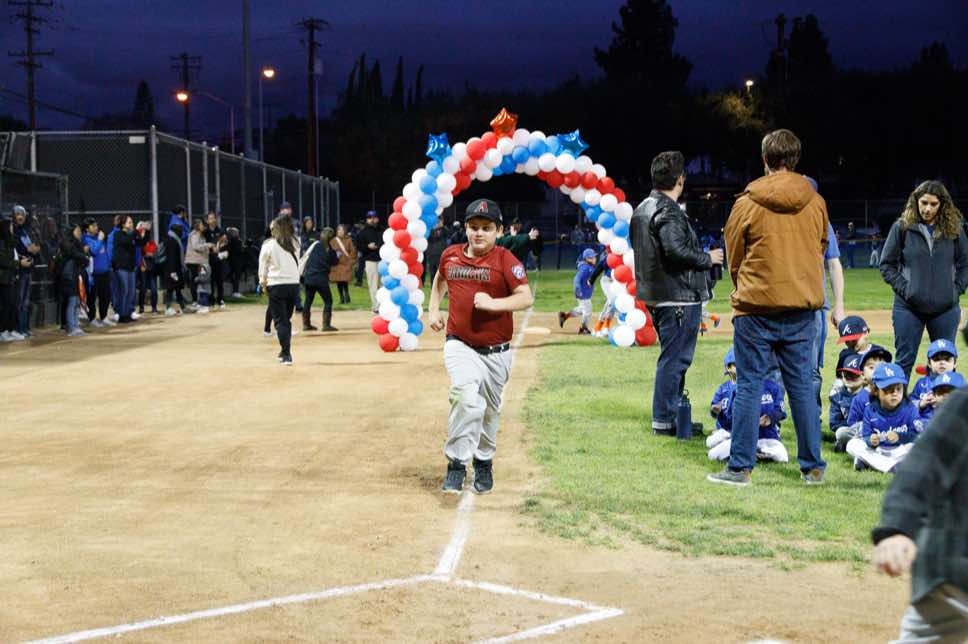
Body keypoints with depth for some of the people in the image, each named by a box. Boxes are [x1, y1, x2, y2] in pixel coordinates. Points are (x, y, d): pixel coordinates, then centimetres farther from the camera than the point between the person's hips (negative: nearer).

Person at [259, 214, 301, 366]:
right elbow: (297, 264, 11)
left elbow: (263, 267, 5)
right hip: (294, 284, 3)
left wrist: (263, 283, 21)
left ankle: (286, 355, -10)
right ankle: (285, 352, 25)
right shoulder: (295, 244, 3)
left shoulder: (269, 245, -5)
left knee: (280, 321, -1)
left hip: (276, 285, -3)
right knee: (286, 319, 18)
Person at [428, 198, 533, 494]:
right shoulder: (450, 256, 3)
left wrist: (492, 303, -31)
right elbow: (440, 278, 27)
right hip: (460, 345, 0)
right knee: (467, 396, -25)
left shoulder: (505, 260, -10)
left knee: (490, 410, 13)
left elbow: (527, 298, -20)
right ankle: (456, 464, -17)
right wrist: (433, 309, 17)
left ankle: (484, 462, 38)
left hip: (496, 351, 0)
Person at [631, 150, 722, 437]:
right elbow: (676, 250, -28)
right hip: (679, 296, -10)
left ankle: (670, 416, 24)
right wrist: (708, 259, -12)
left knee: (673, 357, 19)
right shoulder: (669, 211, -17)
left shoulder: (641, 210, 14)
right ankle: (664, 421, -2)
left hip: (655, 295, 10)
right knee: (675, 358, -5)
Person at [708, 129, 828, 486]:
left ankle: (740, 467, 3)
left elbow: (733, 258, 4)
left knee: (749, 386, 2)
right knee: (803, 386, 9)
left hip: (756, 307, -3)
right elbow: (820, 250, 14)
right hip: (803, 306, 3)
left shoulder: (747, 203, -7)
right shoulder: (816, 203, 2)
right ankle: (813, 466, 13)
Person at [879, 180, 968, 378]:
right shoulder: (902, 227, -2)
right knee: (904, 361, 2)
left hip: (946, 308, 2)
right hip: (909, 307, -2)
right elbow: (886, 264, 2)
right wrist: (903, 288, -8)